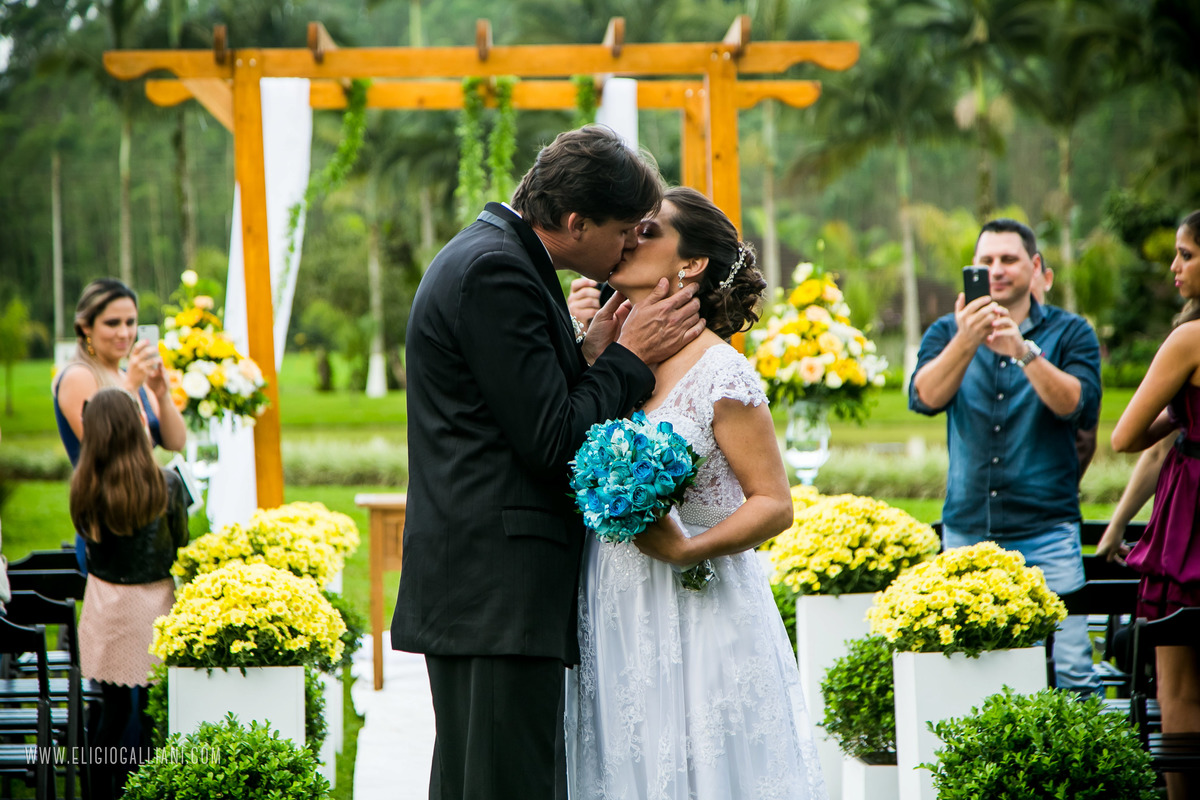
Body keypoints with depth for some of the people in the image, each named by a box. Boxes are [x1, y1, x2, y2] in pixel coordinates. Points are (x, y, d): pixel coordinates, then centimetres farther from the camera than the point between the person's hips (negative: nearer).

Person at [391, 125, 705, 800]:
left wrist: (589, 355, 6)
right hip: (499, 594, -11)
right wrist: (629, 359, -6)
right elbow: (552, 444, -17)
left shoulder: (494, 256, 17)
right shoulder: (496, 271, -16)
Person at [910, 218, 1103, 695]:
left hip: (1046, 531, -2)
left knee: (1070, 669, -10)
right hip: (966, 531, 2)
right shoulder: (947, 333, 11)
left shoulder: (1069, 333, 7)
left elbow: (1079, 405, -10)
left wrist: (1024, 350, -22)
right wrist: (967, 341, -24)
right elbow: (925, 398, -8)